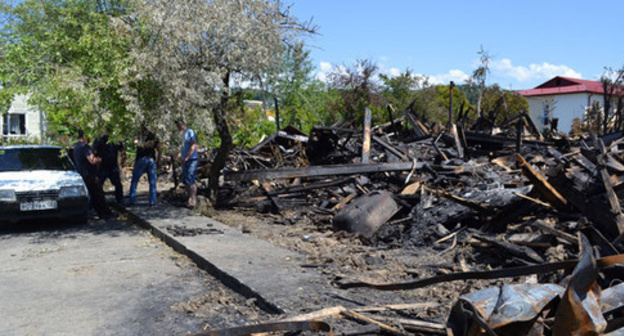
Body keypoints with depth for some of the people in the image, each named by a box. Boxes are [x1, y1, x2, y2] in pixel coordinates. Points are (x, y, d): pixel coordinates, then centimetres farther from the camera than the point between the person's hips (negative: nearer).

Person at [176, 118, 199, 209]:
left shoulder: (190, 132, -9)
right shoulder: (183, 133, 17)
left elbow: (193, 146, -15)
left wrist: (186, 157, -18)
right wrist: (180, 154, 12)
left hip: (191, 159, -9)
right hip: (185, 160, 9)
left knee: (190, 181, -10)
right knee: (185, 181, 10)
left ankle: (193, 201, -6)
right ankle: (190, 200, 19)